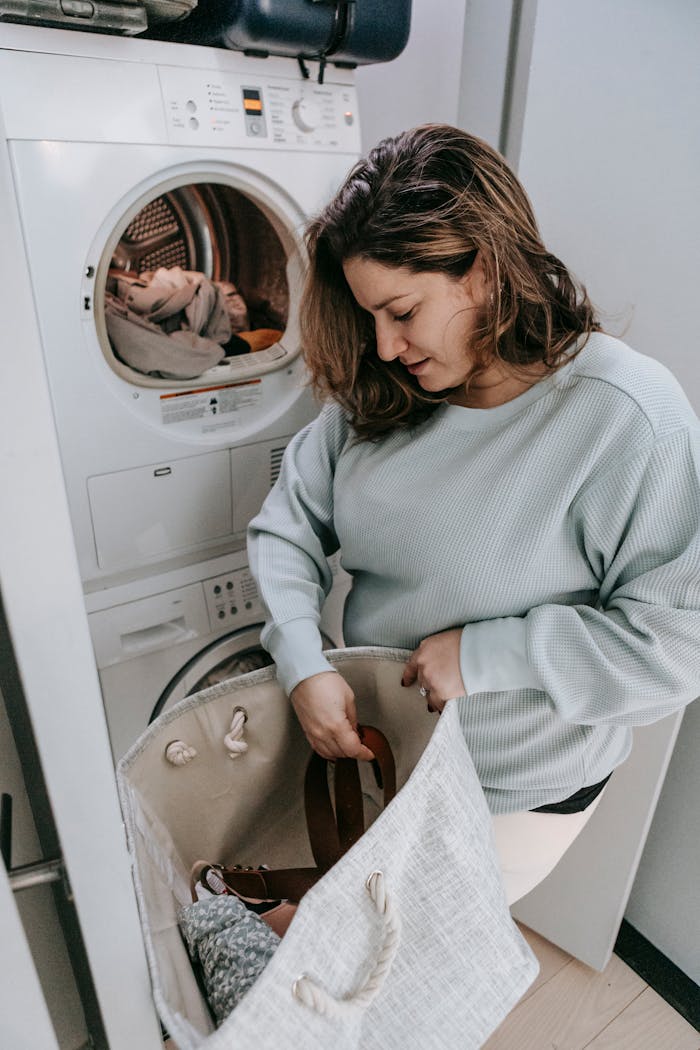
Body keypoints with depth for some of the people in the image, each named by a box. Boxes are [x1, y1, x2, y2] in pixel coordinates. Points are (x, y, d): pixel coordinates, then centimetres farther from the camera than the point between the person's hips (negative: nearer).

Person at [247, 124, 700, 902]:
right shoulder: (375, 394, -9)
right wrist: (303, 664, -19)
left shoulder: (625, 415, -26)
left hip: (514, 791, -4)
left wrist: (483, 653, -27)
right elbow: (288, 523, -5)